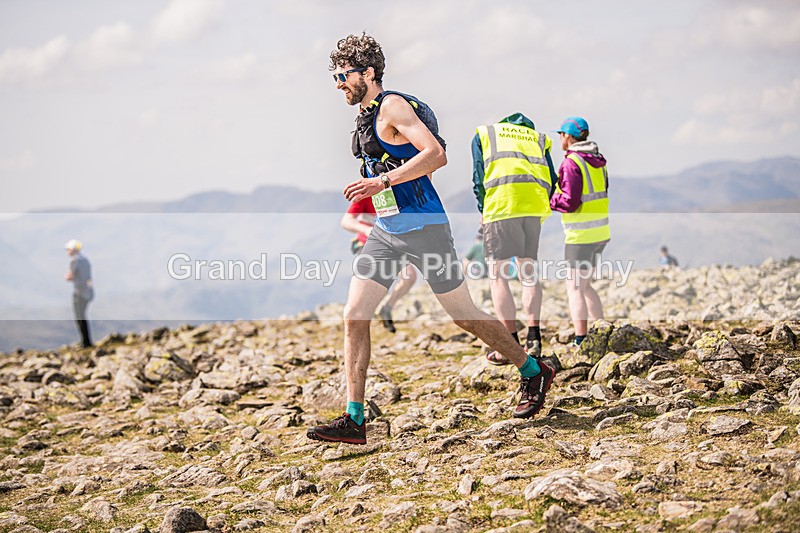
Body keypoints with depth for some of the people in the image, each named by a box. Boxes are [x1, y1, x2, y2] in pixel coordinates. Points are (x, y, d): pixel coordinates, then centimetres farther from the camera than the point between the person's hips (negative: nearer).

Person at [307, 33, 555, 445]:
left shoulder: (393, 106, -12)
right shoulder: (366, 116, 15)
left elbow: (436, 154, -24)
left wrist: (383, 181, -28)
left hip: (421, 227, -9)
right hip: (386, 230, 9)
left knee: (463, 315, 2)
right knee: (354, 316, -3)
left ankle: (534, 373, 22)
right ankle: (354, 420, -2)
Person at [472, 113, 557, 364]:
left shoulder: (483, 134, 23)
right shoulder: (539, 138, 29)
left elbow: (479, 178, 9)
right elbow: (552, 182, 17)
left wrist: (483, 212, 16)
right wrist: (540, 217, 22)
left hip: (501, 203, -3)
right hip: (536, 204, 3)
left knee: (498, 275, 1)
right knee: (528, 272, 14)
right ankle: (533, 338, 8)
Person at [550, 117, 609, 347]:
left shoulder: (572, 163, -15)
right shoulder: (597, 161, 11)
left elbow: (569, 202, -21)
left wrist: (549, 200, -5)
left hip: (581, 234, -9)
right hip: (600, 231, 9)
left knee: (574, 289, -4)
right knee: (584, 286, 18)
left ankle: (580, 342, -9)